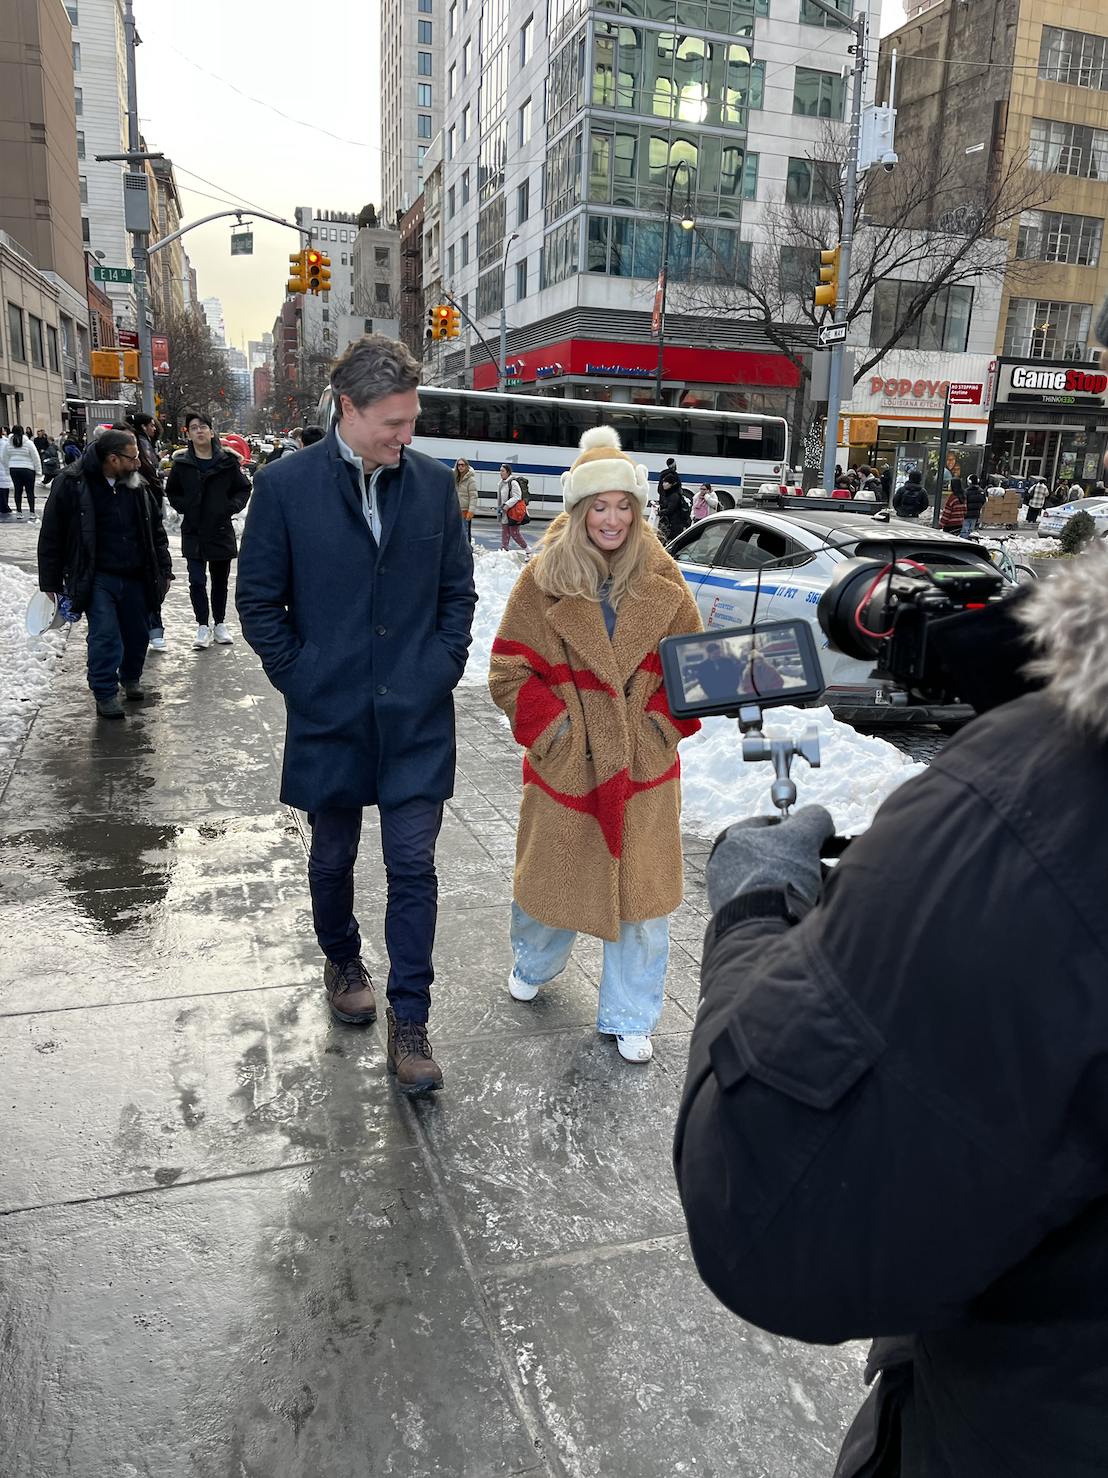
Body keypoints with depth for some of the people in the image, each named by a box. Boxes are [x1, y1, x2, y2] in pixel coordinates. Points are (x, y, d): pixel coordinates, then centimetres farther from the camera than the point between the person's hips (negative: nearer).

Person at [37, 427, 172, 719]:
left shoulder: (136, 485, 5)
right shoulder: (71, 484, -10)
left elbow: (155, 529, 16)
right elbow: (51, 537, -5)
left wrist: (163, 568, 14)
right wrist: (50, 584, -3)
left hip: (135, 577, 5)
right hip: (97, 578, -5)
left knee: (137, 632, 12)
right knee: (105, 635, -10)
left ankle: (131, 677, 37)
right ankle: (105, 692, 7)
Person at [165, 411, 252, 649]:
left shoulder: (228, 461, -2)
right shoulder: (181, 463, 1)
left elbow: (244, 488, 6)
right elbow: (172, 492, 13)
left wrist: (232, 507, -8)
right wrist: (184, 507, -4)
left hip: (221, 531, 0)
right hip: (193, 532, 0)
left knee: (220, 581, 12)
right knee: (197, 581, -4)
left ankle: (220, 624, 25)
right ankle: (203, 627, 5)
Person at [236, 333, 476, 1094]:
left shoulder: (435, 482, 0)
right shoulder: (286, 484, -7)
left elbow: (458, 588, 8)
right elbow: (259, 599, 0)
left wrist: (444, 667, 0)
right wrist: (300, 677, -4)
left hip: (418, 717, 1)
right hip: (330, 715, 0)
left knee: (414, 867, 0)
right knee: (333, 857, 17)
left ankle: (409, 1020, 13)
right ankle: (343, 961, 44)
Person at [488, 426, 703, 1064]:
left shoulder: (663, 581, 0)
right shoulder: (544, 580, -6)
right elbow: (510, 672, -5)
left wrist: (662, 723, -5)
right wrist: (555, 729, -11)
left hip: (645, 767, 1)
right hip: (564, 764, -1)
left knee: (643, 890, 7)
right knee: (552, 873, 16)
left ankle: (631, 1017, 27)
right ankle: (535, 962, 49)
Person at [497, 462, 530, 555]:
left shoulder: (513, 483, -14)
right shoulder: (500, 483, 13)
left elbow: (517, 497, -18)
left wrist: (507, 505, -22)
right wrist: (499, 508, 14)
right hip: (503, 513, 9)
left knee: (515, 533, -6)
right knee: (505, 533, 10)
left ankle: (527, 550, 8)